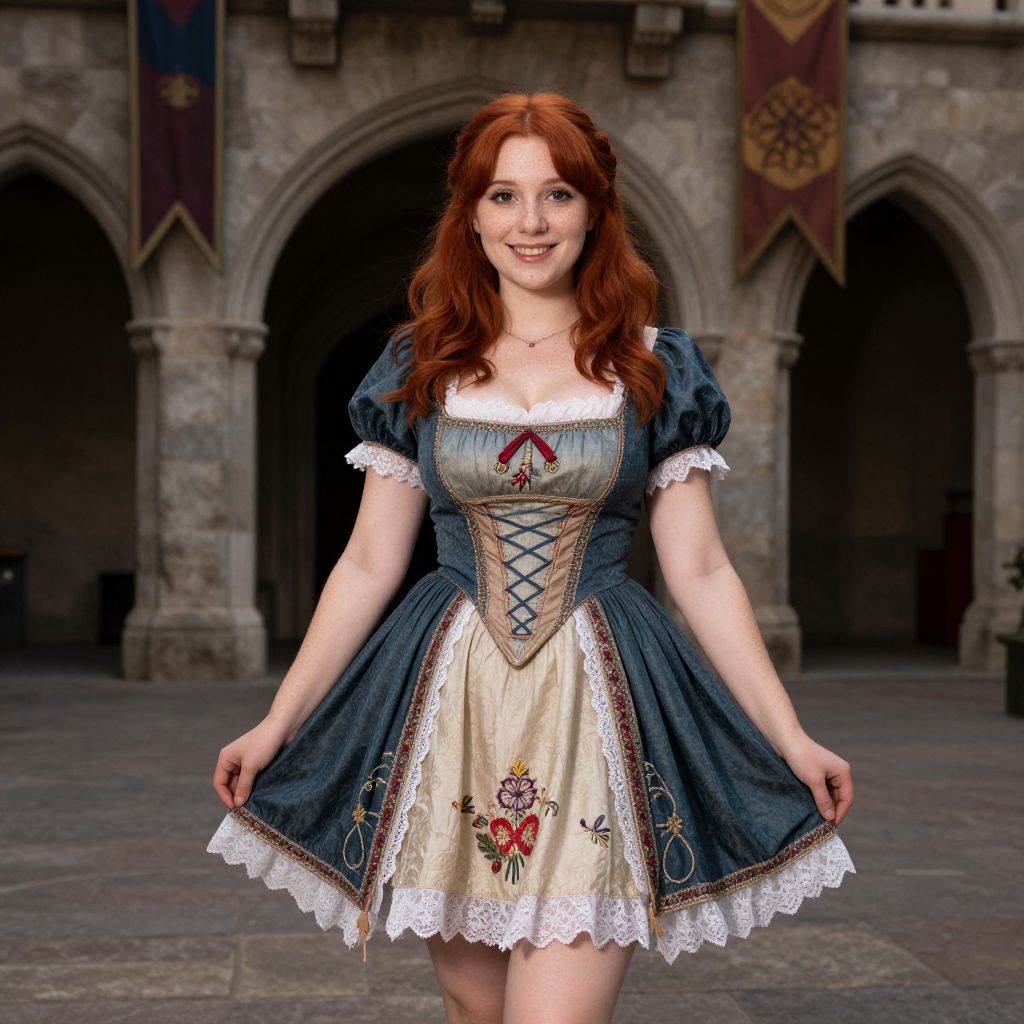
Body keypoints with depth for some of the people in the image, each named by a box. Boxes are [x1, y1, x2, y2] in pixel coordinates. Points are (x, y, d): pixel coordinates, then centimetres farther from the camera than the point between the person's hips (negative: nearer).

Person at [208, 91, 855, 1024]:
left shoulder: (656, 368, 4)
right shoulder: (420, 368, 7)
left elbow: (700, 571, 5)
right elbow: (369, 563, 9)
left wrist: (790, 737, 0)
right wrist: (278, 722, 6)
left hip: (598, 704, -1)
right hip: (450, 704, 2)